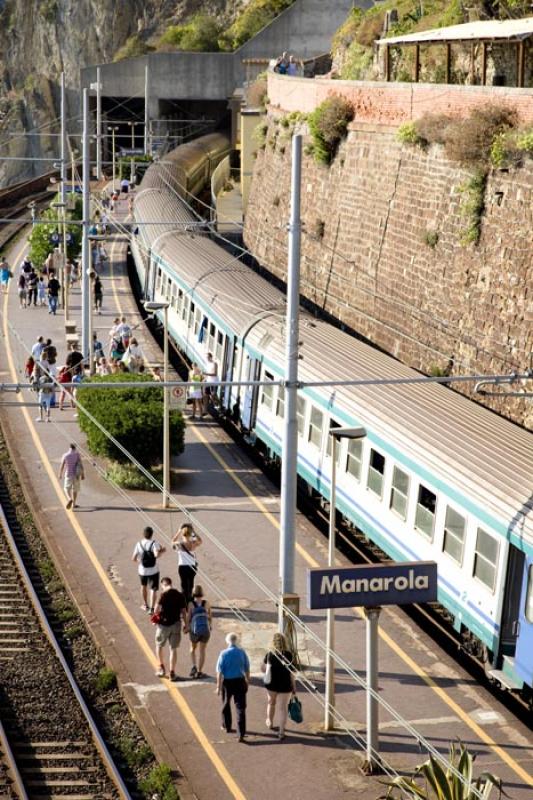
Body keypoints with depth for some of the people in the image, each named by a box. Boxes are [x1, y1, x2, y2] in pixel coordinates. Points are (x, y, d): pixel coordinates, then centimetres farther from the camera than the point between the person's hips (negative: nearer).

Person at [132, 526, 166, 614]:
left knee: (143, 586, 26)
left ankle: (145, 605, 38)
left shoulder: (139, 544, -4)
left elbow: (133, 558, -1)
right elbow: (156, 555, -31)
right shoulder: (154, 543, -14)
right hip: (153, 570, -3)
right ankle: (152, 608, -7)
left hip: (142, 570, 3)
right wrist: (161, 551, -12)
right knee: (153, 589, 3)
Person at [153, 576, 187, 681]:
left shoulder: (164, 595, -13)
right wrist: (185, 624, 14)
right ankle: (172, 673, 12)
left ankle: (161, 668, 18)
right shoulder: (180, 595, 1)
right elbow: (183, 612, 4)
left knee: (159, 646, 18)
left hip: (163, 624, -4)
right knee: (173, 649, 10)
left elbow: (157, 608, -18)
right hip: (176, 624, 4)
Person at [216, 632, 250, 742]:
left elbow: (220, 672, -11)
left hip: (227, 682, -1)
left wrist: (218, 686, -5)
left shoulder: (224, 654, -12)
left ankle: (226, 726, 39)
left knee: (226, 704, 22)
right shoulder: (242, 652, -5)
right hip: (240, 681, 1)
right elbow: (247, 669, 5)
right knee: (240, 707, 1)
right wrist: (247, 681, 19)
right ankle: (241, 734, -6)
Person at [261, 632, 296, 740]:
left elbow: (263, 668, -1)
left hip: (271, 683, 2)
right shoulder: (288, 655, -11)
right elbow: (291, 671, -9)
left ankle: (270, 722, 47)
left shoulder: (269, 654, -9)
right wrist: (294, 686, -1)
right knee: (283, 708, 1)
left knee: (271, 703, 26)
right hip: (285, 685, -1)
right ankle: (281, 731, -5)